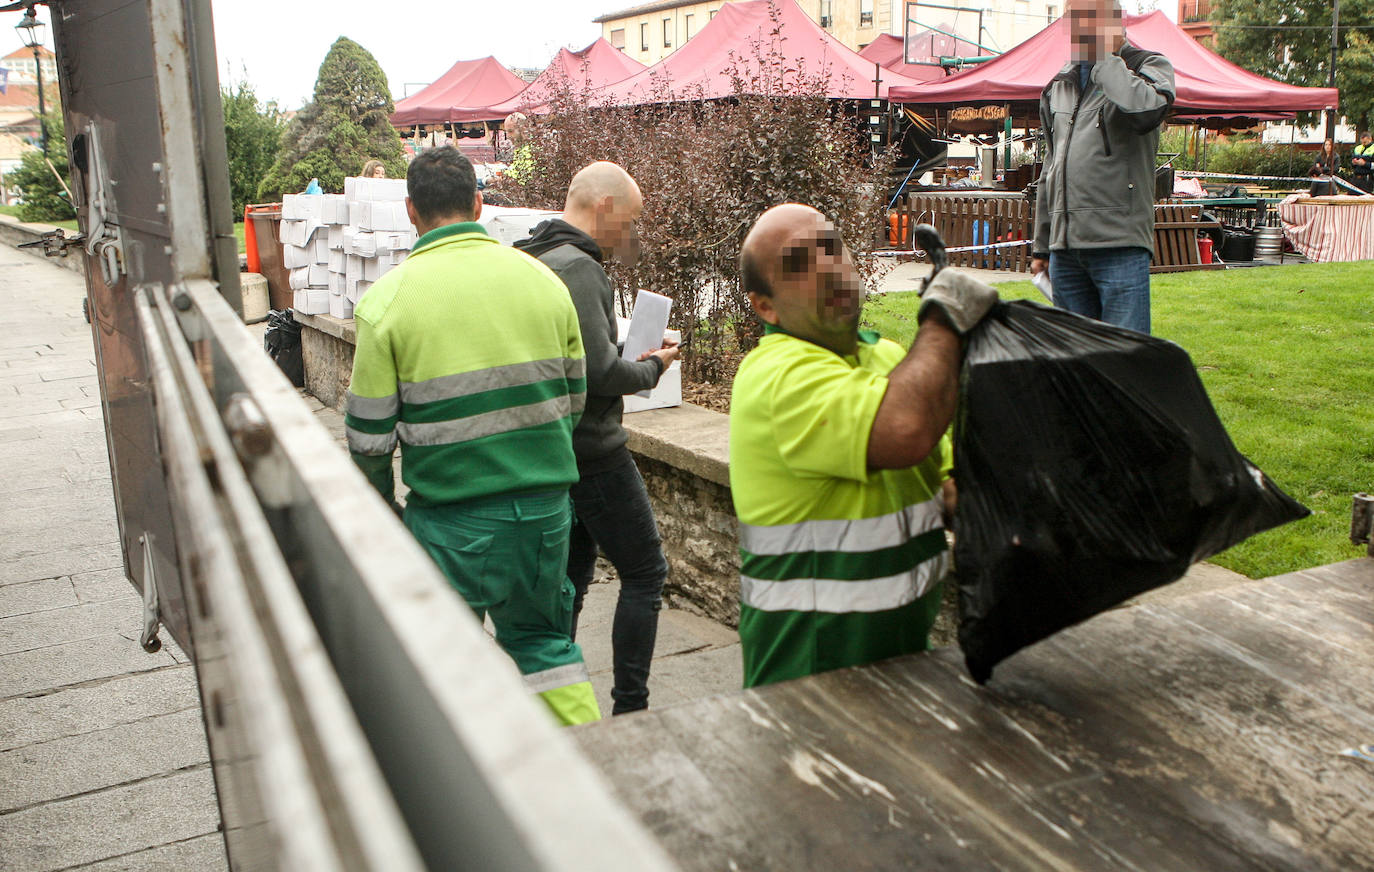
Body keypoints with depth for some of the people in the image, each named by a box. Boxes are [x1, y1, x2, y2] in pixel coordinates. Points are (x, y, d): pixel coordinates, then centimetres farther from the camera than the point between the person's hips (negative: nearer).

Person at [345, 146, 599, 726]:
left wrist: (378, 501, 13)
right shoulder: (543, 278, 1)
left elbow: (369, 431, -5)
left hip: (449, 513, -3)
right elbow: (573, 396, 9)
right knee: (541, 636, 22)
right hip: (545, 502, 4)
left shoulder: (389, 298, -9)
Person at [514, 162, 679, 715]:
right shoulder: (577, 266, -19)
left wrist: (633, 361, 9)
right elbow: (600, 371, -26)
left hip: (550, 449, 10)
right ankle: (630, 711, 5)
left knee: (570, 572, 19)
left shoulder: (531, 258, 12)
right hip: (592, 451, -10)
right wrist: (652, 369, -7)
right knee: (645, 572, 1)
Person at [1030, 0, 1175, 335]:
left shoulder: (1148, 66, 4)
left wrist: (1106, 57, -9)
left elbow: (1146, 112, -22)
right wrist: (1041, 246, 22)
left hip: (1120, 244, -5)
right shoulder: (1058, 86, 21)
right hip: (1064, 246, 6)